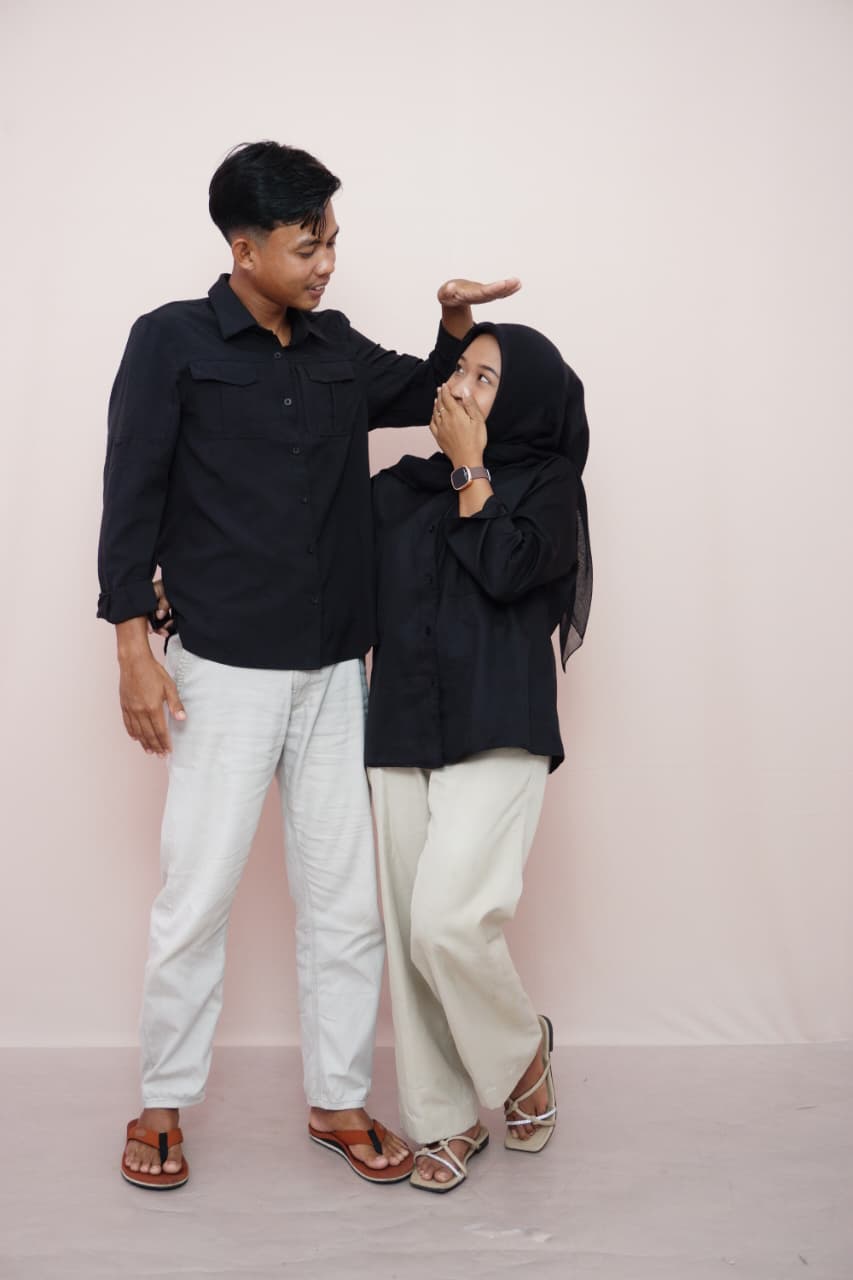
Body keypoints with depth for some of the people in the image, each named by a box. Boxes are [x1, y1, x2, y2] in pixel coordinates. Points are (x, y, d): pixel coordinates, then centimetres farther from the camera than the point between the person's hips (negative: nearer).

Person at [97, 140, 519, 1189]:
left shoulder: (337, 349, 11)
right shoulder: (173, 342, -3)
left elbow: (428, 397, 26)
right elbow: (130, 497, -4)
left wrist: (456, 325, 5)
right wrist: (134, 647, -9)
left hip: (334, 670, 5)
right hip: (225, 670, -4)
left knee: (346, 896, 9)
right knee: (197, 896, 2)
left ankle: (339, 1102, 25)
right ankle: (163, 1104, 24)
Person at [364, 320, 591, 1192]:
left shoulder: (548, 483, 4)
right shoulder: (400, 489, 15)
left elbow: (504, 568, -13)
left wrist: (471, 467, -2)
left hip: (496, 737, -4)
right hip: (401, 735, 5)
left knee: (447, 922, -16)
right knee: (410, 935, 4)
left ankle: (522, 1051, 14)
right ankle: (448, 1117, 21)